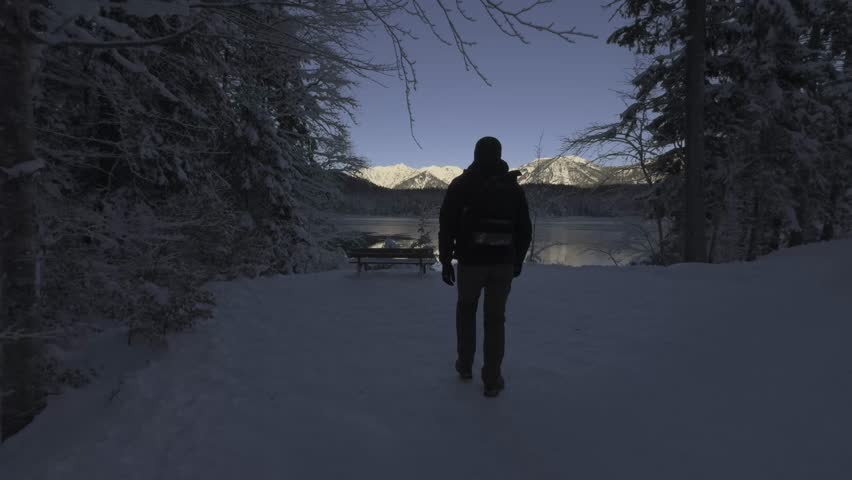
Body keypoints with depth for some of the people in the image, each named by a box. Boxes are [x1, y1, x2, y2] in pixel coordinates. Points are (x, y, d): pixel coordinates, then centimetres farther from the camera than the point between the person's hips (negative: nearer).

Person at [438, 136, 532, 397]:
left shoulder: (460, 185, -2)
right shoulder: (513, 187, 5)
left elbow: (447, 226, -5)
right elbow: (525, 230, 8)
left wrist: (445, 261, 2)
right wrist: (518, 260, 19)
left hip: (470, 262, -1)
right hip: (503, 264, 1)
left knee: (466, 310, 22)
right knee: (495, 319, 9)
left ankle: (465, 365, 28)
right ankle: (492, 380, 10)